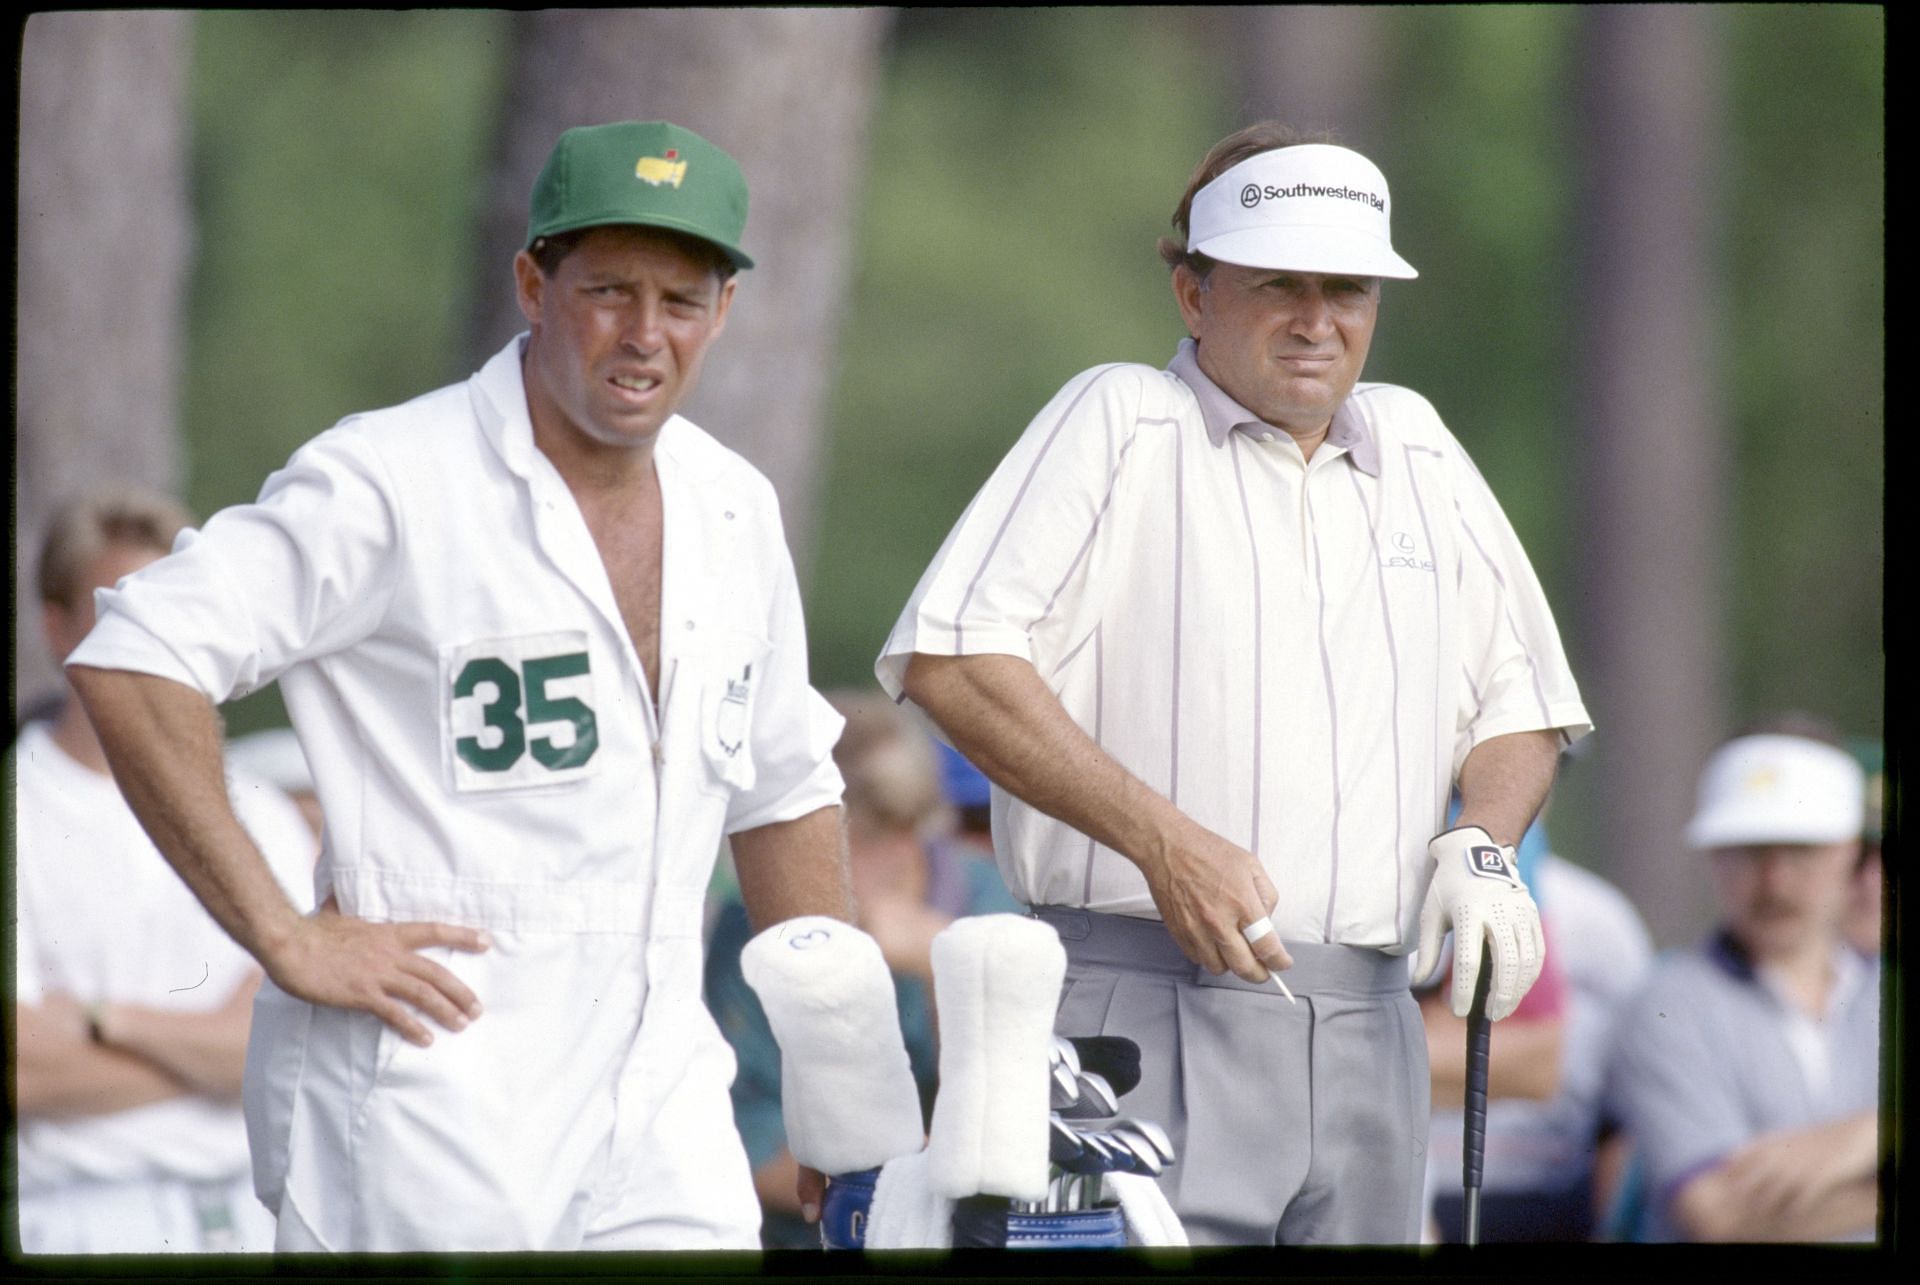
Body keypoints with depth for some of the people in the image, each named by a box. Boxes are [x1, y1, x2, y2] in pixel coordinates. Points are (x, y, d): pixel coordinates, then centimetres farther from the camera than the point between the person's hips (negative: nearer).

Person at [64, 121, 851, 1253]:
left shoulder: (734, 510, 13)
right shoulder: (390, 484, -10)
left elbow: (783, 790, 24)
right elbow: (134, 664, -16)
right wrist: (282, 937, -17)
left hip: (663, 1105, 6)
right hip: (430, 1104, -6)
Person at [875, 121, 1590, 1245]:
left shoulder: (1417, 449, 20)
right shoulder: (1117, 423, 3)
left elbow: (1520, 709, 26)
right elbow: (951, 661, -9)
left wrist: (1482, 847, 3)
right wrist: (1164, 841, -16)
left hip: (1366, 1036, 5)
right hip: (1145, 1014, -5)